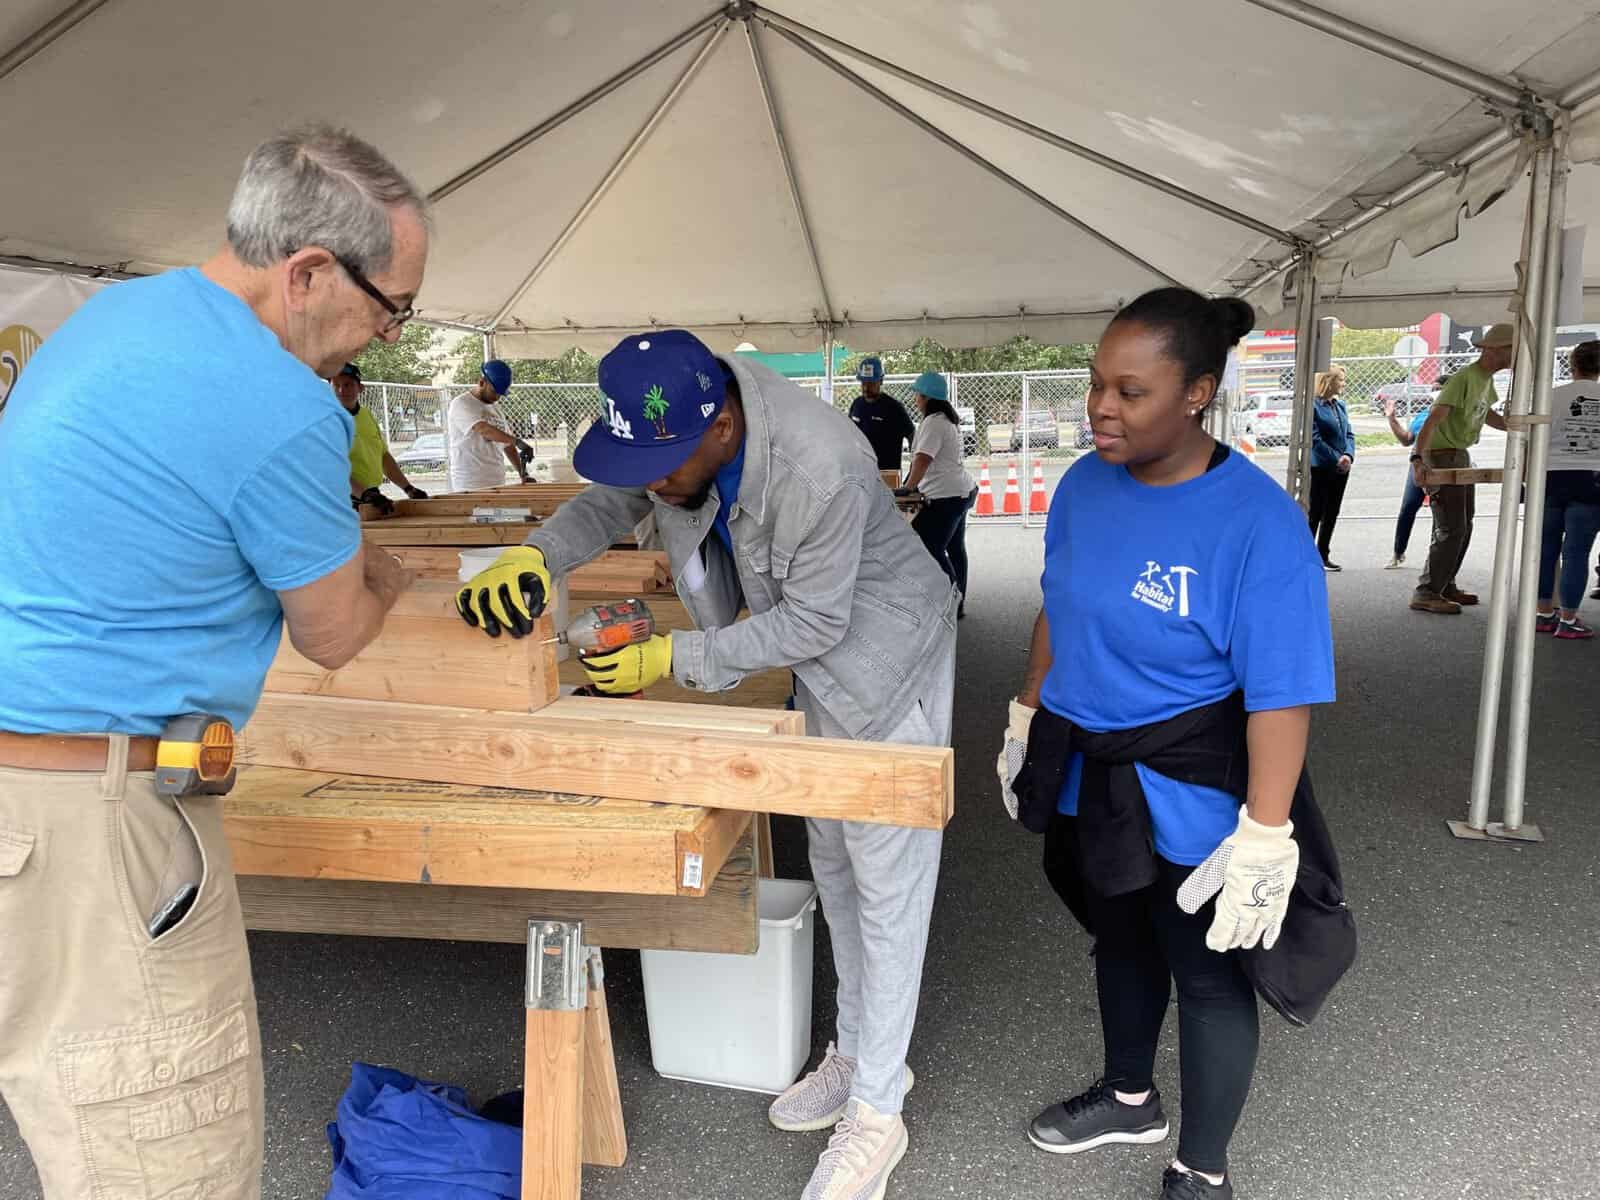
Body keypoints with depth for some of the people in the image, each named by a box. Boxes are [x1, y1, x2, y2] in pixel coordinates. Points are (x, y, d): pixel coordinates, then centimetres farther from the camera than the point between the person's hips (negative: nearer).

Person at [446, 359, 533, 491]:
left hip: (498, 485, 7)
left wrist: (523, 474, 5)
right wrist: (517, 441, -32)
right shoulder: (460, 404, -6)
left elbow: (508, 446, 19)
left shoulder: (496, 411, 18)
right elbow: (483, 429, -23)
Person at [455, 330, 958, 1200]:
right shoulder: (675, 419, -15)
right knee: (832, 865, 19)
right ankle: (857, 1052, 39)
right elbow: (609, 500, -1)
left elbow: (814, 622, -28)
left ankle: (876, 1113, 17)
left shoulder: (821, 470, -37)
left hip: (885, 658, -8)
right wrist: (536, 553, -20)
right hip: (818, 669, 8)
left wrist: (673, 659, -26)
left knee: (885, 887, 1)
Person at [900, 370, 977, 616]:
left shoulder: (933, 423, -17)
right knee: (955, 549, 16)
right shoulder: (949, 420, 15)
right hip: (962, 492, 11)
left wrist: (908, 488, -33)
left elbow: (922, 459, -28)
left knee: (931, 550, -11)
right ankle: (958, 605, 24)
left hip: (945, 497, -11)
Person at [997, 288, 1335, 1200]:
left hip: (1187, 795, -6)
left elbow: (1284, 694, -24)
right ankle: (1129, 1096, 51)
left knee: (1208, 974, 14)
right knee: (1118, 937, 25)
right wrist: (1028, 719, 14)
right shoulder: (1085, 485, -5)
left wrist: (1263, 837, -25)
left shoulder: (1258, 520, -24)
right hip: (1086, 773, 6)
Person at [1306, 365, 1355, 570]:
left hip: (1341, 468, 7)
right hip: (1320, 468, -7)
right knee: (1315, 513, -3)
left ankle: (1323, 555, 19)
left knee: (1332, 514, 11)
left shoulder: (1340, 404, 11)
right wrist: (1337, 460, -16)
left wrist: (1348, 456, -8)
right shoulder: (1313, 405, -12)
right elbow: (1315, 439, -16)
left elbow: (1349, 434, 11)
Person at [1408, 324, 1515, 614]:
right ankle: (1426, 593, -8)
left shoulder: (1487, 379, 9)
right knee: (1451, 529, -12)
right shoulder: (1463, 379, -22)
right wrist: (1418, 459, -41)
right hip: (1440, 458, -10)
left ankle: (1445, 586, 25)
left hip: (1462, 458, 10)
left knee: (1463, 528, 15)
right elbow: (1433, 420, -31)